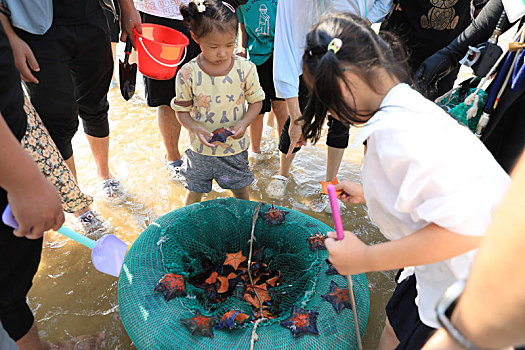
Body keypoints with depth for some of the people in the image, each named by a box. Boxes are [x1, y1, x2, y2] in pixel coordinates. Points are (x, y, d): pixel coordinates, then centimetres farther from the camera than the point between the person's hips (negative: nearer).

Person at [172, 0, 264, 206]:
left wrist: (244, 123, -19)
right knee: (194, 192, 17)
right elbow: (182, 110, -4)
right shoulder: (187, 74, -15)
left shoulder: (245, 69, -13)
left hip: (236, 147, 1)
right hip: (201, 149, 0)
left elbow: (256, 101, 0)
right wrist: (196, 129, -24)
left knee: (240, 191, 20)